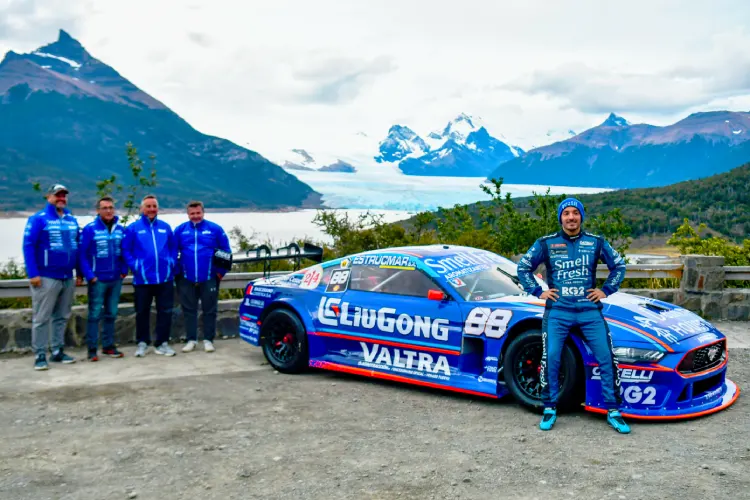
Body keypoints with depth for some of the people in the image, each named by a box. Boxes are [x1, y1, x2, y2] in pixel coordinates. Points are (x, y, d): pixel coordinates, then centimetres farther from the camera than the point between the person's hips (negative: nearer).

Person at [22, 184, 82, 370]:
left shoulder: (72, 220, 12)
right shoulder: (38, 219, -6)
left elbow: (78, 247, 16)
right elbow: (28, 247, -11)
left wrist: (79, 273, 13)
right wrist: (32, 274, -17)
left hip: (68, 278, 6)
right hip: (46, 278, -6)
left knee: (62, 317, 12)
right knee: (41, 318, -1)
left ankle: (58, 351, 22)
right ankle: (40, 356, 4)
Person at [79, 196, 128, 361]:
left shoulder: (120, 229, 5)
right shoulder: (90, 229, -8)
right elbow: (83, 254, -9)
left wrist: (124, 270, 0)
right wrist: (89, 275, -14)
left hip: (116, 279, 4)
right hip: (98, 279, -4)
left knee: (111, 314, 12)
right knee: (95, 315, 0)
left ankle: (108, 346, 22)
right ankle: (92, 349, 6)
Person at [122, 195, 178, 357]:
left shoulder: (166, 227, 9)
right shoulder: (133, 228, 0)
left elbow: (173, 248, 13)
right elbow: (126, 250, -1)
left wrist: (172, 263, 0)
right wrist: (134, 266, -10)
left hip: (165, 277, 2)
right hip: (143, 278, -2)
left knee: (165, 311, 5)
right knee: (142, 312, 8)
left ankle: (162, 343, 16)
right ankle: (142, 343, 21)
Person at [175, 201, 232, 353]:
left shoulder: (215, 229, -2)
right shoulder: (180, 230, 3)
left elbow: (226, 251, 1)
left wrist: (221, 271, -3)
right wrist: (177, 271, 2)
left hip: (209, 279, -1)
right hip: (186, 279, 2)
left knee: (209, 310, 6)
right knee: (189, 310, 9)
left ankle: (208, 340, 16)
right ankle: (191, 339, 19)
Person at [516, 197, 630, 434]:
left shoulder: (596, 242, 7)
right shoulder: (546, 243, 5)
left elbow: (619, 265, 16)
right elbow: (523, 267, 10)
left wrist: (606, 290, 7)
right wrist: (538, 292, 3)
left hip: (590, 310, 1)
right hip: (557, 311, -1)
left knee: (607, 358, -4)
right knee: (551, 359, -8)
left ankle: (613, 411, 9)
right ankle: (550, 409, 8)